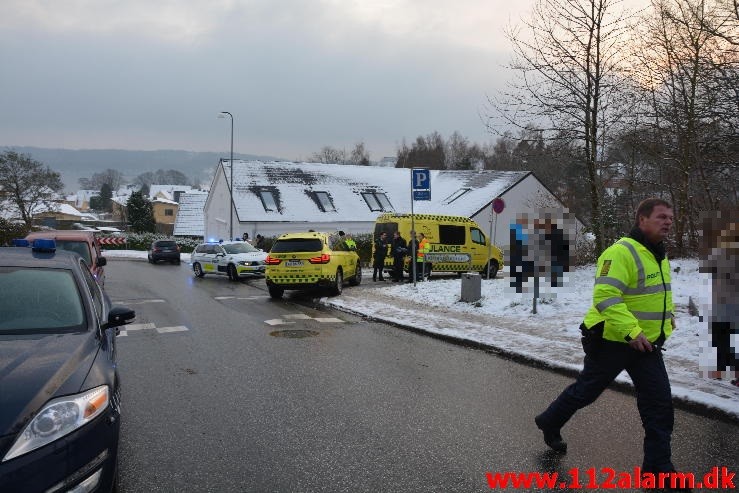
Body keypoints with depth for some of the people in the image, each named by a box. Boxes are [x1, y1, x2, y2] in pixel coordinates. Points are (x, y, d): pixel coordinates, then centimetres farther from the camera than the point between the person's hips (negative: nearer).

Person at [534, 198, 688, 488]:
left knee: (659, 404, 4)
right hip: (612, 341, -8)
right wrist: (631, 331, -35)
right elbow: (605, 296, -31)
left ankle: (658, 467, 16)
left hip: (646, 344, 8)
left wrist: (667, 315, 15)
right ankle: (550, 422, 37)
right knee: (587, 390, 12)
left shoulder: (659, 256, 10)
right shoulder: (621, 252, -22)